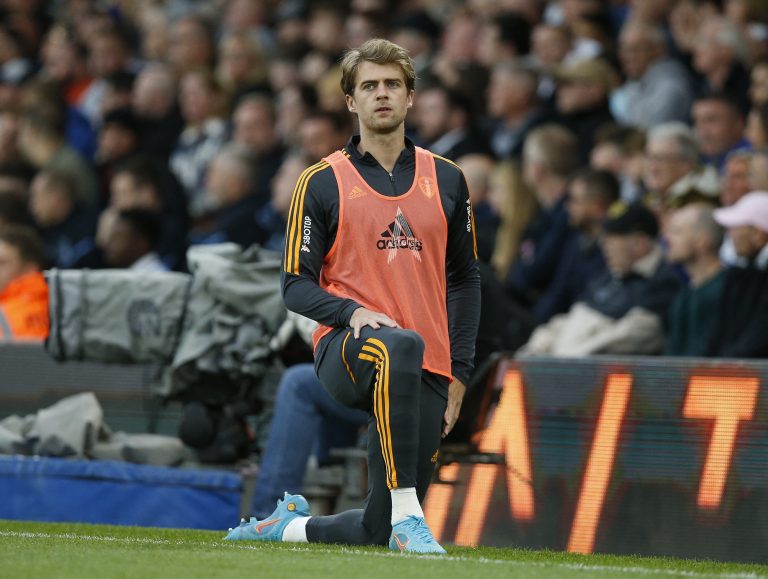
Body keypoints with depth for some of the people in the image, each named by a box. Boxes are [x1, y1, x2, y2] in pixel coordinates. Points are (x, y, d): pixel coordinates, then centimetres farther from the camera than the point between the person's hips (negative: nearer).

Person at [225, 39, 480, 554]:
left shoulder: (446, 180, 12)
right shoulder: (322, 183, 4)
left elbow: (465, 279, 18)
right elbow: (297, 285, 2)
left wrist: (459, 373, 10)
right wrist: (352, 312, -18)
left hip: (428, 373, 4)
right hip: (346, 352, -3)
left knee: (378, 530, -2)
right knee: (401, 346, -42)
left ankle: (291, 525, 30)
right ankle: (406, 516, -40)